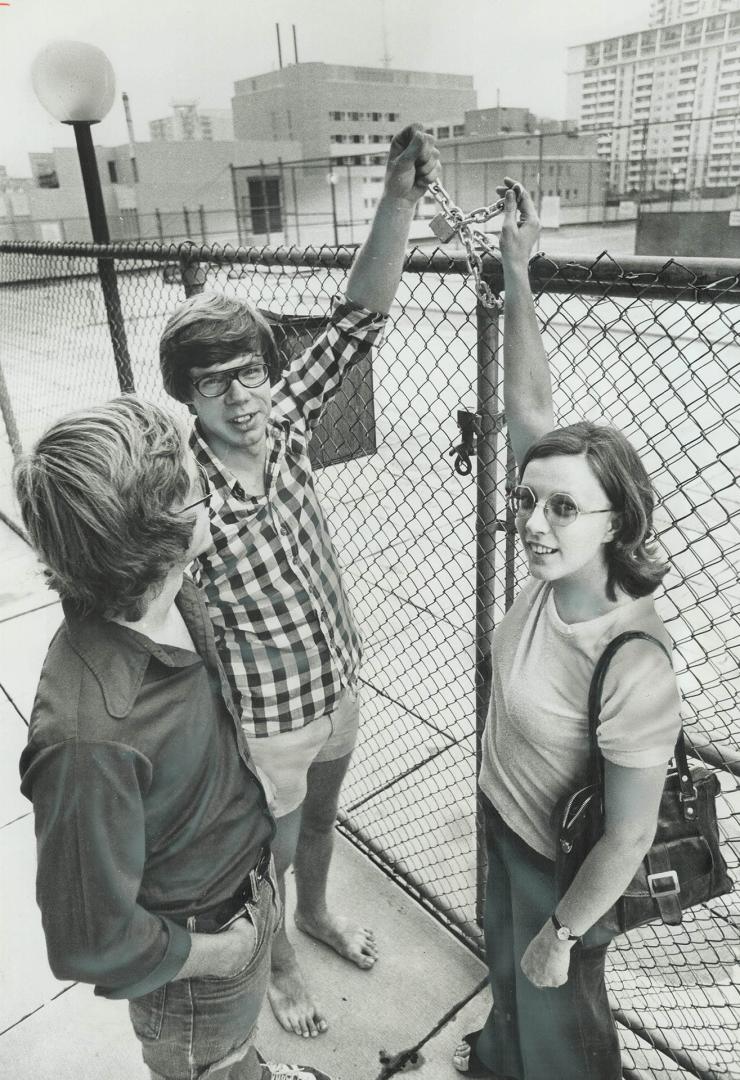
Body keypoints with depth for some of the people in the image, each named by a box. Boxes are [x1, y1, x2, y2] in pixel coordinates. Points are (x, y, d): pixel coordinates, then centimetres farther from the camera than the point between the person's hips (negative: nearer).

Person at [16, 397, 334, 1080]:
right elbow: (89, 941, -31)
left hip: (246, 880, 7)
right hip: (197, 953, -7)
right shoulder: (91, 736, -43)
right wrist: (217, 953, -15)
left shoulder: (176, 602, -18)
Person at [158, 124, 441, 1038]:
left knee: (319, 818, 32)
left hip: (338, 689, 6)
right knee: (268, 859, 24)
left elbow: (359, 318, -16)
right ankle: (278, 961, 55)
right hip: (264, 725, -5)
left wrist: (399, 197, -29)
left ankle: (316, 911, 63)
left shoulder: (283, 418, -14)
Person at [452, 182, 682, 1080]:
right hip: (503, 820, 7)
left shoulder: (634, 671, -39)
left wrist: (564, 932, -12)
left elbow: (628, 838, -26)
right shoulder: (558, 566, -22)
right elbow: (528, 407, -16)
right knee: (505, 962, 36)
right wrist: (516, 273, -18)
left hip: (562, 864, -7)